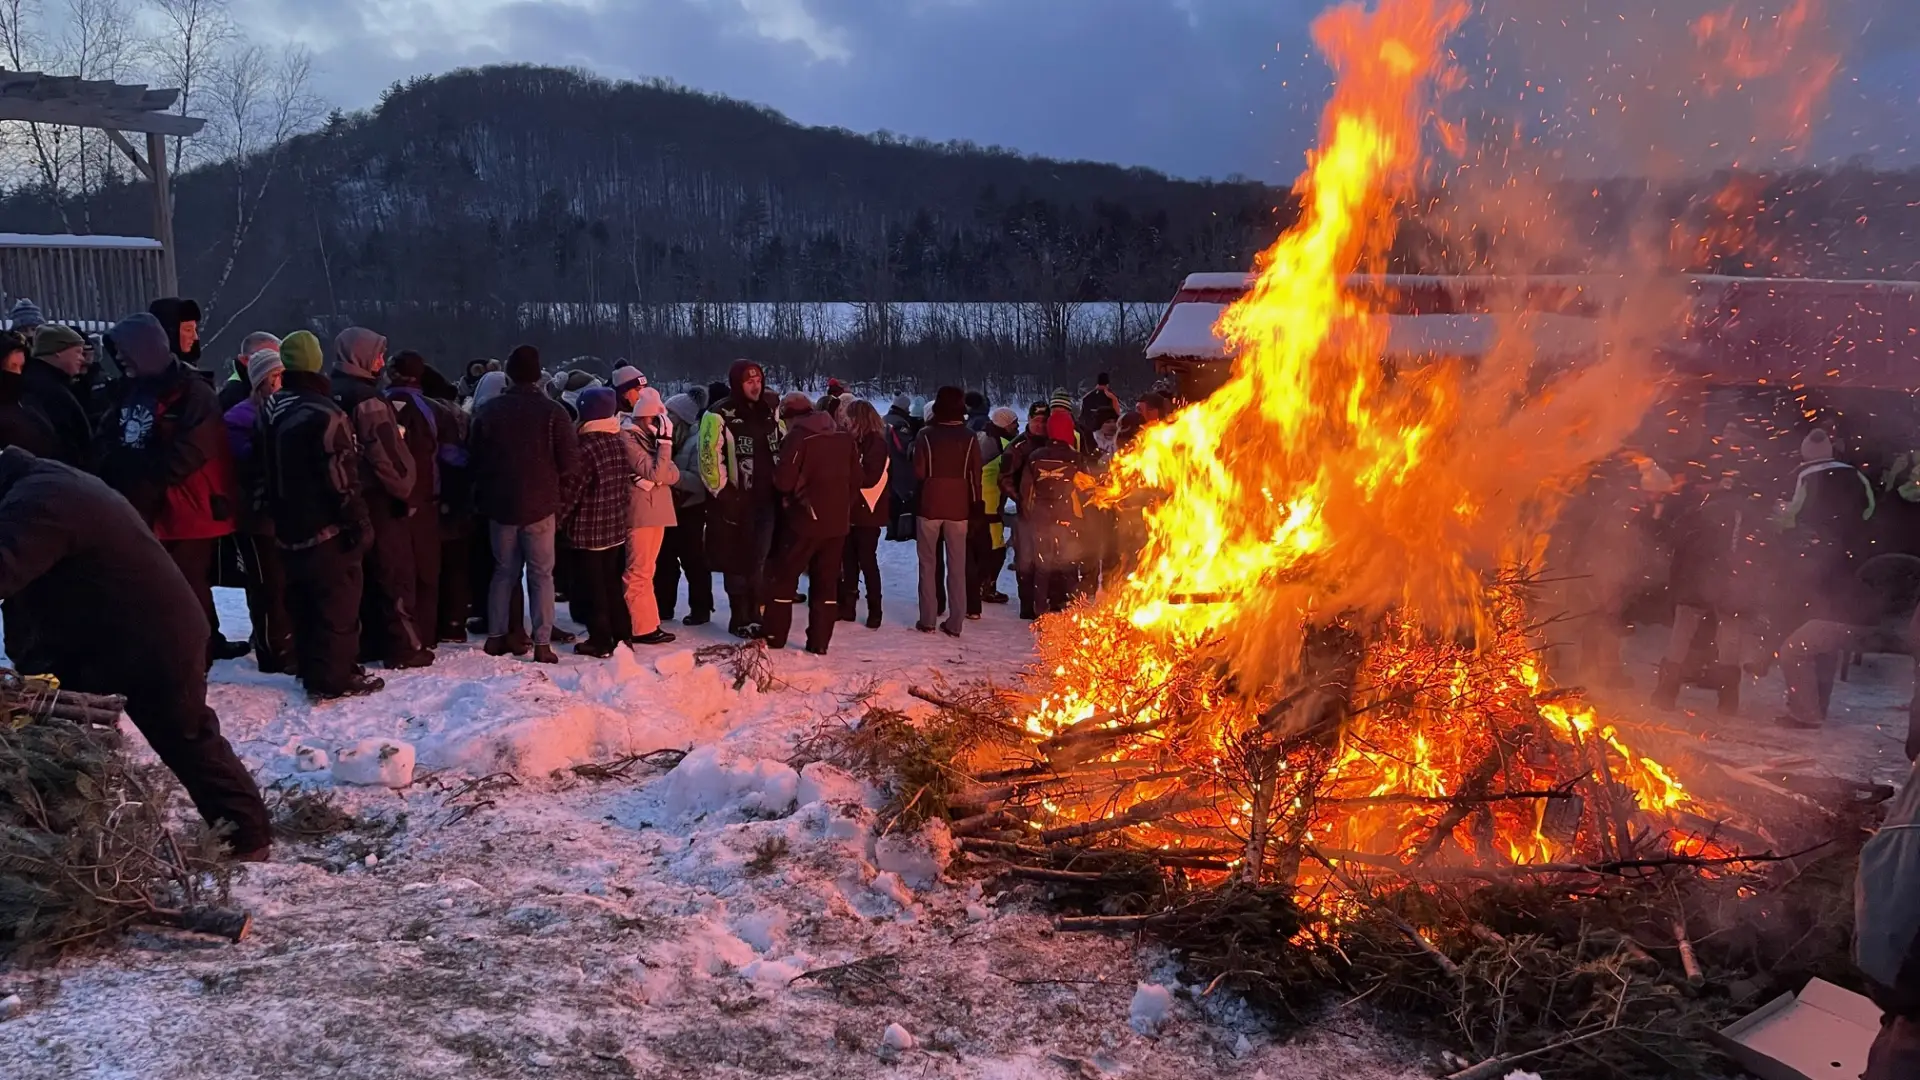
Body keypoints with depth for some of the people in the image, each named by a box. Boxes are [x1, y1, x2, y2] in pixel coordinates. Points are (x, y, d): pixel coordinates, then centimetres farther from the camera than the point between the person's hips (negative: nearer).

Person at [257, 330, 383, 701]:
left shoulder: (269, 414, 9)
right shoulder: (325, 414, -18)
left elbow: (261, 473, 16)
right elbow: (343, 478, -20)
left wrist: (271, 513, 24)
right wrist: (359, 523, -13)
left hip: (288, 529, 8)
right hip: (327, 530, -8)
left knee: (303, 604, 16)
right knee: (338, 605, -1)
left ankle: (312, 671, 25)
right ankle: (335, 678, 1)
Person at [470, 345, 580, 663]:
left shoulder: (488, 411, -1)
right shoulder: (552, 411, -9)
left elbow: (474, 458, 5)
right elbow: (570, 461, -9)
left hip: (500, 503, 3)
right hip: (539, 504, -3)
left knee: (504, 570, 16)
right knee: (541, 573, 3)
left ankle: (496, 636, 17)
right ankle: (542, 644, -1)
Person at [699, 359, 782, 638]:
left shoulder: (769, 412, 11)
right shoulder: (721, 415, -9)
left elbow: (782, 451, 21)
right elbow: (710, 458, -13)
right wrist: (724, 494, -15)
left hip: (766, 498, 5)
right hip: (736, 500, -5)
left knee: (761, 560, 9)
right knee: (738, 560, 3)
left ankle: (758, 614, 18)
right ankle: (740, 618, 11)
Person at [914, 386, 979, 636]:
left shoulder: (926, 435, -7)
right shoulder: (969, 438, -4)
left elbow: (918, 472, -9)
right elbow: (975, 476, -4)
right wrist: (975, 505, 3)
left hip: (930, 505, -1)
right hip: (958, 508, 1)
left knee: (928, 565, 9)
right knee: (957, 567, 7)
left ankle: (927, 620, 7)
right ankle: (954, 623, 6)